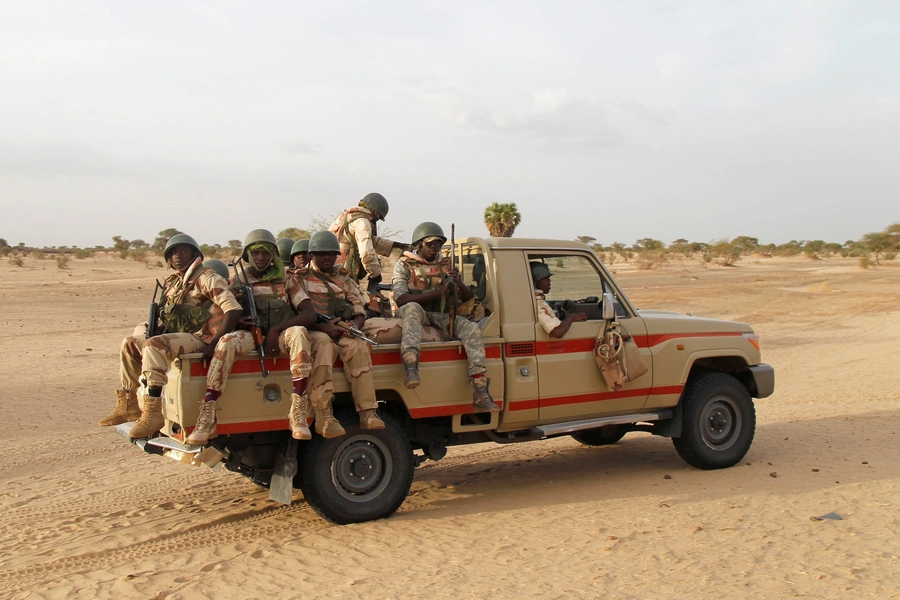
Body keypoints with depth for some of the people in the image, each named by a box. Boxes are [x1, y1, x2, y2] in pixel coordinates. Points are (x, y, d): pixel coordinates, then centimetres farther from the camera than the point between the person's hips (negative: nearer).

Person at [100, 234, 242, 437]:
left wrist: (214, 343, -26)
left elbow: (234, 309, -20)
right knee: (129, 343, 12)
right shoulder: (174, 283, 17)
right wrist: (155, 330, 6)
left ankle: (154, 411, -34)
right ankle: (128, 405, 12)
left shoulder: (206, 278, -9)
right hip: (178, 335, 10)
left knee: (153, 345, -31)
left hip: (200, 338, -10)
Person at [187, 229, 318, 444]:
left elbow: (310, 314, 0)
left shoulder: (287, 281, 12)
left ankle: (298, 415, -38)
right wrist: (237, 321, -15)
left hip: (280, 336, 0)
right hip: (250, 336, 0)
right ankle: (207, 420, -39)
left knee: (298, 332, -35)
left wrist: (276, 329, -13)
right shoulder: (237, 282, 15)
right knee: (228, 341, -35)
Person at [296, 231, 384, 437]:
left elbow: (360, 311, 14)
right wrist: (323, 327, -19)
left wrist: (355, 324, -10)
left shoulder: (344, 278, 20)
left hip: (341, 332, 3)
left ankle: (367, 412, -36)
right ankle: (323, 416, -43)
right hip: (313, 332, -3)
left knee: (357, 345, -31)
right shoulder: (300, 278, 7)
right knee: (323, 343, -38)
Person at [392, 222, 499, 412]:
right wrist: (437, 292, -22)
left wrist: (459, 283, -12)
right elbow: (400, 299, -15)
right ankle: (411, 368, -56)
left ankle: (481, 392, -30)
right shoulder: (404, 265, 1)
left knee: (471, 329, -23)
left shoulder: (446, 265, 14)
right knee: (413, 308, -38)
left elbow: (468, 298, 12)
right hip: (414, 314, -4)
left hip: (440, 317, 4)